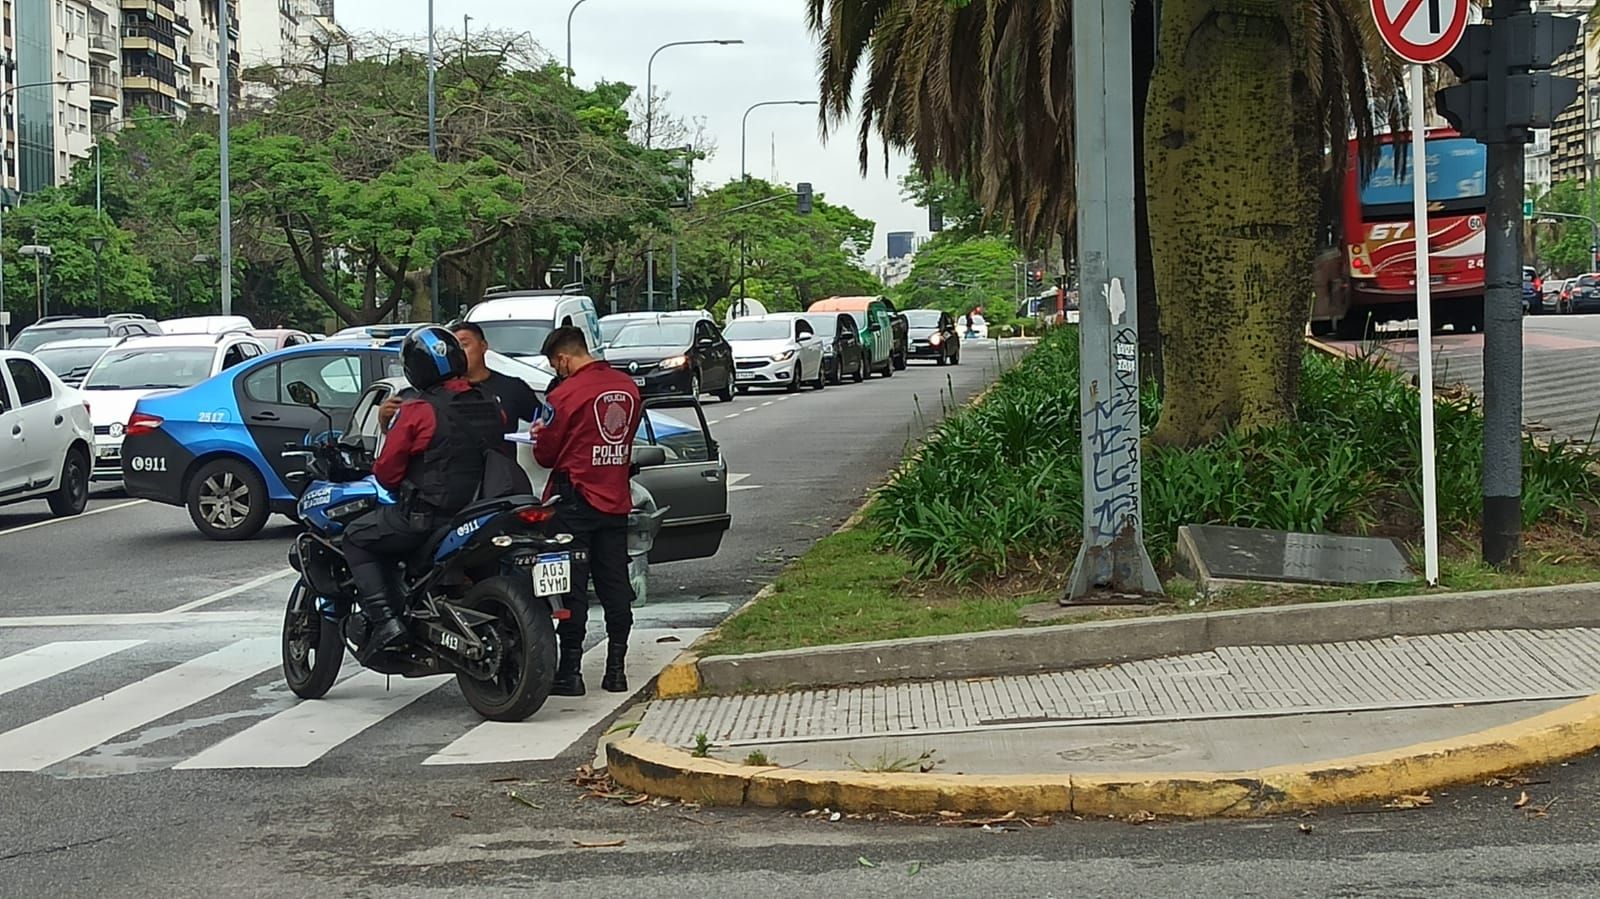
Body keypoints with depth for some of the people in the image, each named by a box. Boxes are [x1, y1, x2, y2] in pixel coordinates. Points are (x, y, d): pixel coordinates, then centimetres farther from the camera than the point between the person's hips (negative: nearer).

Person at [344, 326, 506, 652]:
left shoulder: (417, 411, -13)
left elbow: (387, 469, -7)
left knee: (357, 538, 12)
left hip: (427, 515, -7)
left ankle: (385, 620, -3)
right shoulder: (489, 408, 7)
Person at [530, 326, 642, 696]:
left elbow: (545, 454, -7)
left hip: (577, 498, -6)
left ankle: (570, 671, -1)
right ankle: (616, 669, 12)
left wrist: (540, 437, 14)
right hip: (617, 499, 6)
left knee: (572, 586, -1)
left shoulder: (565, 394, -14)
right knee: (615, 585, 9)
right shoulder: (628, 387, 5)